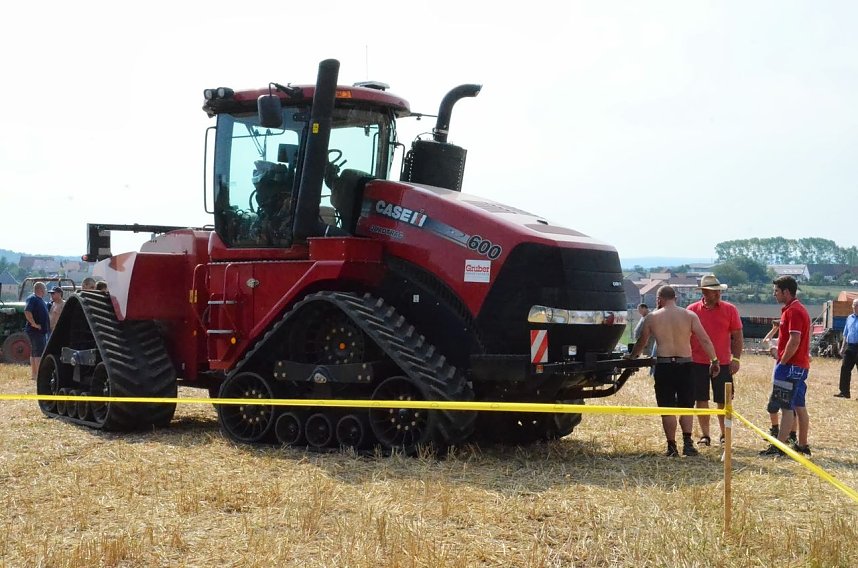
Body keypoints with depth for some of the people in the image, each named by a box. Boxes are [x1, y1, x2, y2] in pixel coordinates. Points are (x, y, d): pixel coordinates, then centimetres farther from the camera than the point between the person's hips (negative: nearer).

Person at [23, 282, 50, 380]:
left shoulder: (40, 300, 17)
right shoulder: (32, 299, -13)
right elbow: (27, 311, -26)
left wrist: (47, 327, 21)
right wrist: (34, 324, -25)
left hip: (42, 330, 10)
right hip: (36, 331, -10)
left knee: (34, 353, 12)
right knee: (39, 353, -13)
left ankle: (33, 374, 17)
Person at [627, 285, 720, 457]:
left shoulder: (652, 318, 3)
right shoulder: (689, 316, 1)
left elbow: (641, 343, 13)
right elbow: (705, 340, -3)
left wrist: (631, 356, 29)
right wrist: (714, 360, 4)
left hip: (663, 366, -1)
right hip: (685, 365, 1)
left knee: (667, 408, 5)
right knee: (686, 406, 10)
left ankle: (672, 447, 6)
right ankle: (687, 443, -3)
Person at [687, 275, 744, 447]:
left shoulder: (730, 309, 1)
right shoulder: (692, 310, 2)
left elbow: (737, 337, 3)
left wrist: (736, 358, -5)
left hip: (723, 363, 0)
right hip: (698, 363, 0)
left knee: (723, 401, 5)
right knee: (701, 400, 5)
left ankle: (724, 436, 18)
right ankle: (704, 436, 15)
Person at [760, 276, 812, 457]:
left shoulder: (793, 311, -16)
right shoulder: (798, 309, 16)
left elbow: (794, 341, -24)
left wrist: (782, 362, -16)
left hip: (791, 365, -10)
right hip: (800, 365, 10)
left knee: (787, 407, -9)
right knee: (799, 406, 12)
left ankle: (778, 447, -8)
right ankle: (802, 445, 17)